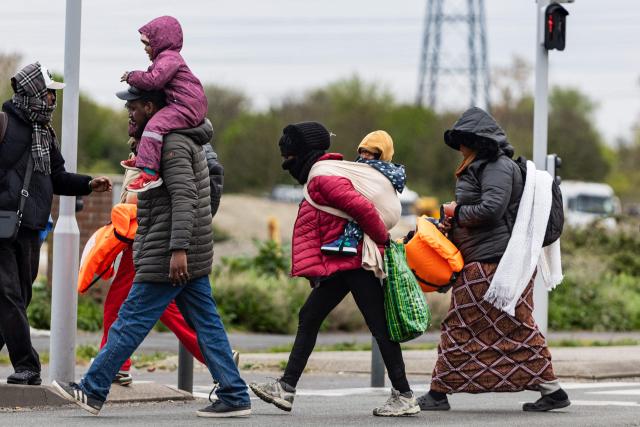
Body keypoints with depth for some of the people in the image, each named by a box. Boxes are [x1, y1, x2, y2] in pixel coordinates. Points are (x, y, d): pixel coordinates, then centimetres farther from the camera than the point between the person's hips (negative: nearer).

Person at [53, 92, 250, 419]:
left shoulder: (172, 144, -13)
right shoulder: (184, 141, 20)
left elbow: (184, 197, -24)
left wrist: (178, 249, -29)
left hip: (168, 257, -10)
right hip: (192, 260, 10)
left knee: (130, 322, -5)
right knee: (207, 325, 6)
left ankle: (92, 392, 0)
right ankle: (234, 397, 3)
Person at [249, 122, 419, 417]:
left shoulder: (324, 179, -15)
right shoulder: (318, 179, 18)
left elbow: (362, 207, -25)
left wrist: (382, 239, -15)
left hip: (355, 263, -11)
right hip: (340, 267, 11)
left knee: (379, 326, -7)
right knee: (308, 319, 11)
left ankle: (404, 396, -3)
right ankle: (286, 388, 12)